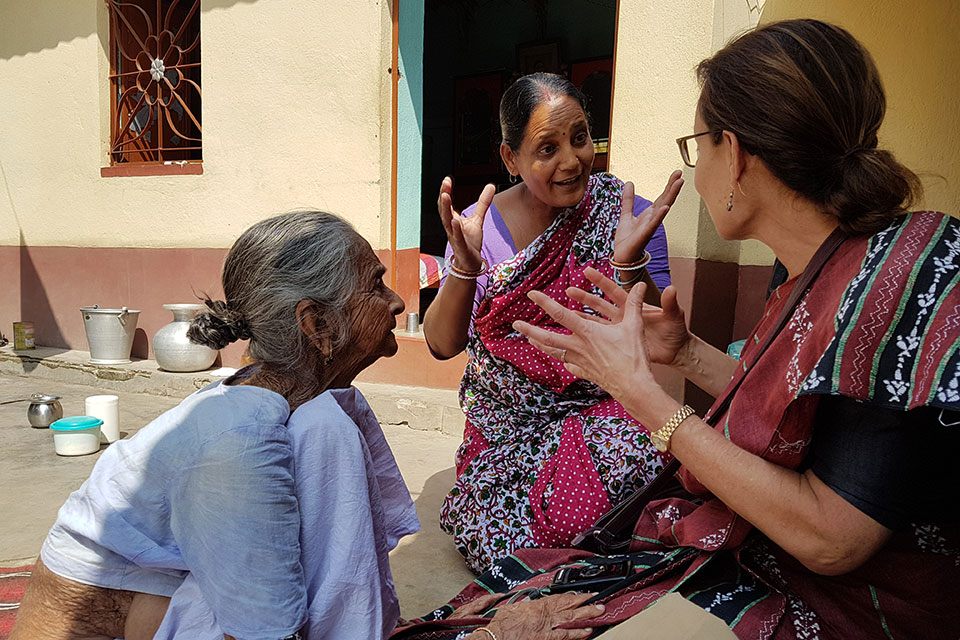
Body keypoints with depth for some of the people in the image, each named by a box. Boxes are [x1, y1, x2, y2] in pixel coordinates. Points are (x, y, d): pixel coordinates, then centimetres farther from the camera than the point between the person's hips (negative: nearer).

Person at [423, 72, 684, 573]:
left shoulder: (625, 213, -6)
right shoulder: (481, 225, -3)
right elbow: (443, 345, -9)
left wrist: (629, 261, -27)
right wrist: (465, 265, -26)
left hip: (598, 409, 0)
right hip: (505, 427, 1)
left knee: (630, 456, -31)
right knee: (508, 544, -19)